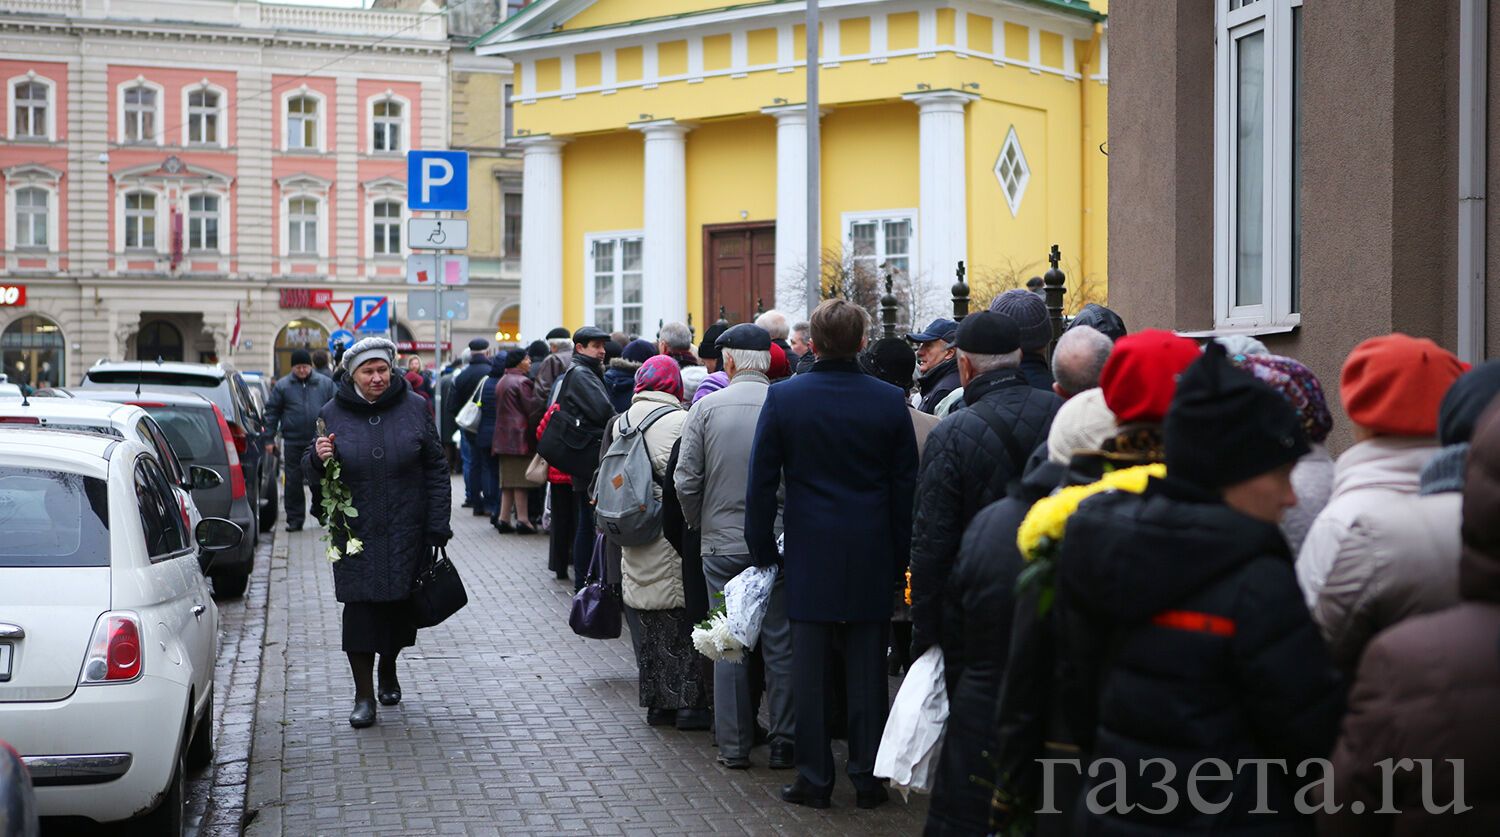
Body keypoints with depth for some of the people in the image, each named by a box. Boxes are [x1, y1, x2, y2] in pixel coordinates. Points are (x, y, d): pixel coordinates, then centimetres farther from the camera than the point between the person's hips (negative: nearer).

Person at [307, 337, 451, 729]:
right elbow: (310, 468, 11)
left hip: (406, 531, 1)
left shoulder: (414, 409, 1)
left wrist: (438, 525, -3)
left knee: (400, 605, 9)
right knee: (360, 607, -5)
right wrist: (318, 458, -15)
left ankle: (388, 671, 35)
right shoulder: (333, 414, 2)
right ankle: (363, 694, 3)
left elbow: (435, 469, 3)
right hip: (356, 533, 0)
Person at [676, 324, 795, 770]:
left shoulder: (707, 407, -4)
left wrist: (700, 524, 13)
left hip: (722, 544, 0)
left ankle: (734, 745, 11)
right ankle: (783, 744, 11)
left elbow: (686, 481, -4)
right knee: (781, 645, 7)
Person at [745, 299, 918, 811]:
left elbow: (762, 484, -2)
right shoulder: (889, 401, -3)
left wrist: (761, 551, 8)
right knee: (867, 668, 7)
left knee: (809, 669, 5)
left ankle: (814, 779, 10)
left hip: (809, 556, -1)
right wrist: (900, 556, 10)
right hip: (872, 558, 1)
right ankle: (868, 778, 13)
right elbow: (906, 486, 2)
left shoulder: (782, 398, -5)